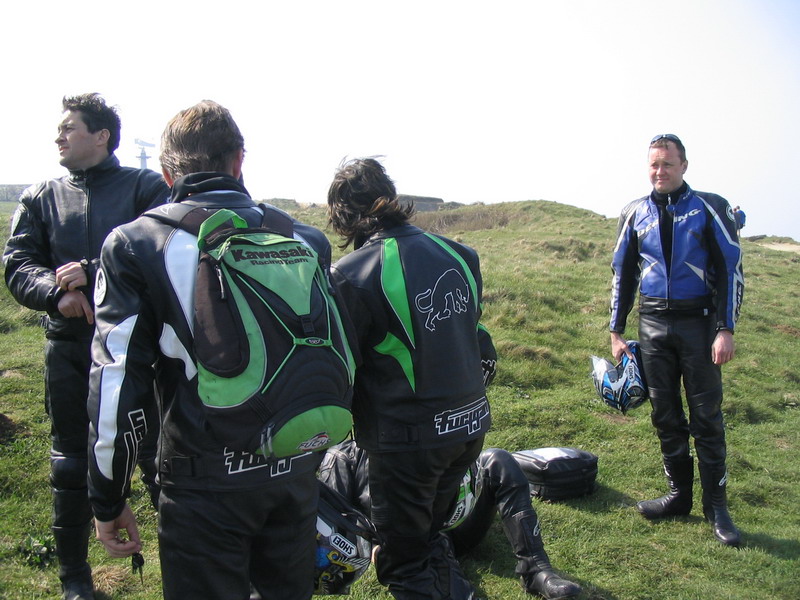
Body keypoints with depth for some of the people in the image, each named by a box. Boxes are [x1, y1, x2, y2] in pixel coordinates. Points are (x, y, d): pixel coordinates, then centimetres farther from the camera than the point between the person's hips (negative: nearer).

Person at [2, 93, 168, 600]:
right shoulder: (41, 198, 11)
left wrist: (95, 273, -21)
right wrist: (58, 292, -18)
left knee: (159, 457, 5)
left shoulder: (146, 187, 0)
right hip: (70, 349, 3)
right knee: (72, 464, 13)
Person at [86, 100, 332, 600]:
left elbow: (119, 380, -8)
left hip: (206, 478, -3)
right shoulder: (305, 239, 4)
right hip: (296, 470, 4)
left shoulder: (135, 244, -7)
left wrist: (108, 499, 2)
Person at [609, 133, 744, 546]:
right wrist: (616, 331, 9)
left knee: (706, 415, 0)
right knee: (665, 415, 8)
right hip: (652, 325, 3)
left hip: (698, 323, -3)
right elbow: (622, 274, 14)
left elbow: (731, 270, -3)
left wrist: (726, 329, -11)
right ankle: (679, 494, 20)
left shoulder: (710, 208, -1)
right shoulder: (635, 214, 9)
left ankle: (716, 504, 11)